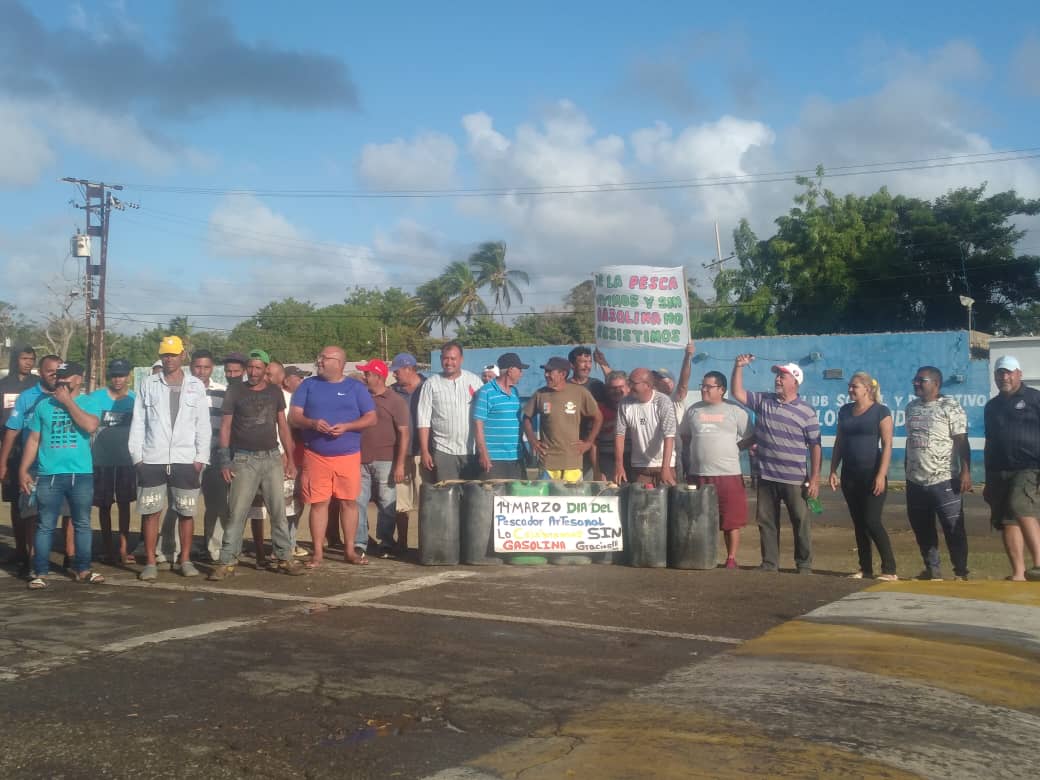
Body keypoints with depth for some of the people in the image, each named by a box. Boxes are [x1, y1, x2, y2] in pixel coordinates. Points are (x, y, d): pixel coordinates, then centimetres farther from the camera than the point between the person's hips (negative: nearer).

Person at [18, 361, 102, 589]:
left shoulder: (87, 402, 3)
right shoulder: (43, 405, 8)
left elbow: (90, 426, -17)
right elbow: (33, 439, 9)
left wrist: (68, 401, -10)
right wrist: (23, 469, 2)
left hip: (81, 474, 0)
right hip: (48, 474, 0)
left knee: (82, 524, 8)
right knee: (45, 525, 1)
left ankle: (82, 570, 17)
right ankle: (40, 573, 5)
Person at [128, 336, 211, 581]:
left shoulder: (196, 386, 6)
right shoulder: (148, 384, 7)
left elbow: (203, 425, 4)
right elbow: (138, 423, 6)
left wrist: (201, 458, -3)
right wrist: (137, 456, -2)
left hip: (186, 460, 0)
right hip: (152, 460, 0)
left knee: (186, 512, 5)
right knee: (150, 512, 2)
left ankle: (185, 560, 15)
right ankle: (150, 563, 9)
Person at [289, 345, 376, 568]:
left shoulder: (356, 387, 5)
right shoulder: (308, 385, 8)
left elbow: (371, 418, 2)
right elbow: (294, 417, 3)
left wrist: (346, 427, -13)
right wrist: (312, 423, -17)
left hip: (348, 455, 0)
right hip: (316, 456, 0)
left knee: (349, 501, 3)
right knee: (318, 502, 0)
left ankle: (349, 550, 14)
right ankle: (318, 553, 6)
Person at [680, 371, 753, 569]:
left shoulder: (735, 411, 1)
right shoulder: (693, 410, 10)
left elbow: (750, 438, 3)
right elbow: (684, 436, 20)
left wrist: (731, 448, -4)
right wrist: (690, 456, 10)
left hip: (728, 473, -3)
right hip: (697, 474, 3)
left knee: (731, 519, 0)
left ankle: (732, 558, 9)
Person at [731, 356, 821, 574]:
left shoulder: (806, 412, -3)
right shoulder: (763, 401, 7)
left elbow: (815, 446, -3)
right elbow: (737, 393, 6)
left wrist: (814, 478, -8)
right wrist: (739, 367, -7)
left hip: (794, 480, -4)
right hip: (766, 477, 4)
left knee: (801, 523, 2)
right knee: (767, 522, 9)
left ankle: (804, 566, 12)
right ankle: (769, 564, 19)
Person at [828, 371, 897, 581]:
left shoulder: (881, 411, -5)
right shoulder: (845, 411, 11)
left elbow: (887, 444, -10)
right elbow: (839, 442, 15)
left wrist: (881, 475, -17)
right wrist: (833, 471, 8)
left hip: (871, 475, -6)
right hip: (850, 475, 6)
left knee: (872, 521, -10)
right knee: (858, 523, 8)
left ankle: (889, 569, -3)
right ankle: (865, 569, 14)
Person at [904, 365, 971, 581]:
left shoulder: (950, 407, -6)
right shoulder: (911, 408, 12)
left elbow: (962, 441, -10)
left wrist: (966, 472, -17)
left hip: (943, 481, -6)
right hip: (915, 482, 7)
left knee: (953, 529, -1)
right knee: (922, 529, 12)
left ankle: (961, 572, 8)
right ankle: (932, 569, 23)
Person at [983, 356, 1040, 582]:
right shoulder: (992, 406, 17)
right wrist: (988, 481, 20)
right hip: (1000, 472, 6)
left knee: (1021, 509, -24)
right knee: (1007, 521, 2)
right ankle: (1018, 574, 6)